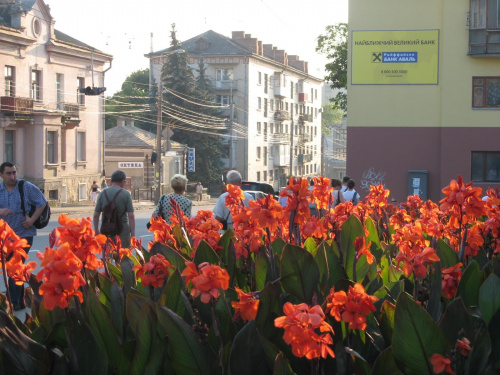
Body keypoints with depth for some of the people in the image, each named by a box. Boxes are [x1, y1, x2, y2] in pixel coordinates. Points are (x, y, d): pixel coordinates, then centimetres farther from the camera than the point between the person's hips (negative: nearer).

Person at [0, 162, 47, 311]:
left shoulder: (27, 187, -5)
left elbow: (42, 203, -1)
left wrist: (32, 219, -11)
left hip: (24, 233, -5)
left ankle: (14, 302, -10)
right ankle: (21, 301, 24)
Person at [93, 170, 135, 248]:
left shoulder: (103, 193, 3)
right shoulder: (125, 194, -5)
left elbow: (96, 215, 4)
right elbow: (131, 216, -9)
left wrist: (96, 230, 17)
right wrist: (133, 235, -6)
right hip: (122, 228, -2)